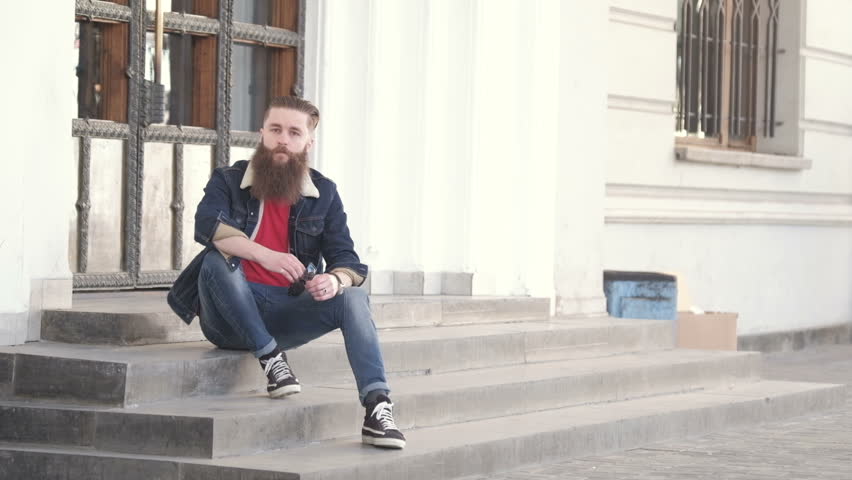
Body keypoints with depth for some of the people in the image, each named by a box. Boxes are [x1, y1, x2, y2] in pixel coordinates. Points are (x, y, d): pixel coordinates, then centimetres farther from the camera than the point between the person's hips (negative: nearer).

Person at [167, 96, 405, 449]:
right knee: (218, 260, -31)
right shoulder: (228, 181, 0)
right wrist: (264, 255, -38)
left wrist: (336, 280, -26)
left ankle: (377, 407, -35)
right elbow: (206, 225, -21)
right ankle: (271, 358, -24)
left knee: (353, 298, -23)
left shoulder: (323, 194, 8)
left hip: (285, 314, 2)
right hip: (230, 316, -2)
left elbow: (347, 259, 0)